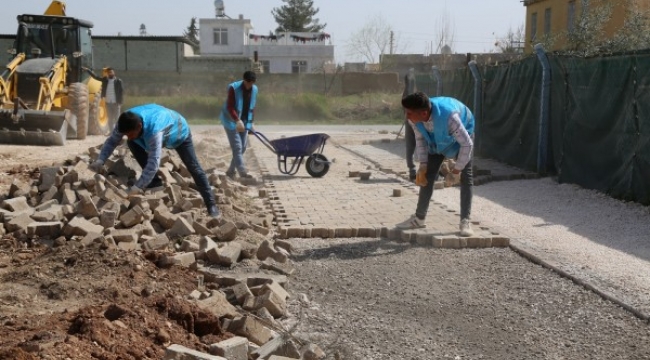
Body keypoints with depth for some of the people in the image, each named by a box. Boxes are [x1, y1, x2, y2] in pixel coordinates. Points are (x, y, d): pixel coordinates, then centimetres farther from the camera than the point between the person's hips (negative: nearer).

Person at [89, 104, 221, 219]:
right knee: (132, 144, -14)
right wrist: (100, 161, -30)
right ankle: (155, 183, -7)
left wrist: (136, 188, -51)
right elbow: (112, 141, -15)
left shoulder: (154, 130, -49)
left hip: (179, 132, -6)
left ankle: (211, 205, -1)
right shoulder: (127, 122, -30)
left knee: (194, 168, -8)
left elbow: (154, 163, -51)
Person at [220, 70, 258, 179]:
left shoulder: (254, 89, 0)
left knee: (243, 148, 6)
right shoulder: (234, 88, -18)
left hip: (245, 122, 7)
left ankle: (231, 171, 17)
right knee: (237, 147, -12)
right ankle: (242, 171, -16)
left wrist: (250, 123, 9)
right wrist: (238, 120, -34)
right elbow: (230, 107, -23)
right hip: (231, 121, -6)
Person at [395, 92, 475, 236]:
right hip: (437, 140, 4)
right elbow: (420, 139, -10)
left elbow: (467, 144, -36)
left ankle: (465, 221, -8)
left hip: (461, 137, -4)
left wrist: (457, 169, -26)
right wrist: (423, 166, -15)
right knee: (428, 175, 0)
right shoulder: (415, 117, -30)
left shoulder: (448, 116, -47)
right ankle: (419, 218, 10)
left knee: (466, 177, -14)